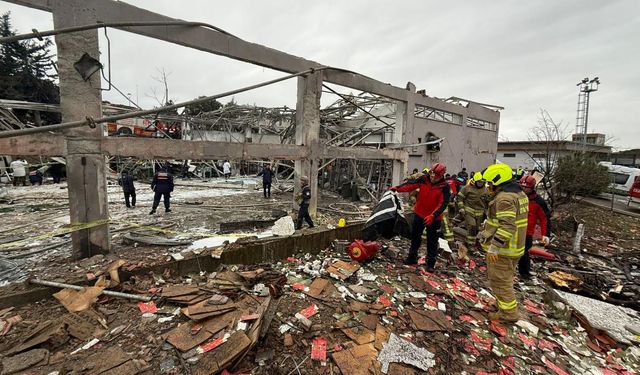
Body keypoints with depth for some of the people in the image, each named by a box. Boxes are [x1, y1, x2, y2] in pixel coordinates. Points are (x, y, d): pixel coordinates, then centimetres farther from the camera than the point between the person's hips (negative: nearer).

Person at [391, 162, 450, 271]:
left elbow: (443, 204, -24)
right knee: (415, 236, 15)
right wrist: (397, 188, -23)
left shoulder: (444, 187, -17)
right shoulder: (424, 179, -8)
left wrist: (433, 215, -36)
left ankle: (431, 263, 21)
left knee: (432, 241, 6)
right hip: (419, 214, 4)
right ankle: (412, 257, 31)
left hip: (434, 218, -4)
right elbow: (411, 185, -8)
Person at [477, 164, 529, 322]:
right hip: (515, 246, 10)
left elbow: (507, 226, -30)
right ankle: (504, 302, 41)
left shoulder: (504, 198, -23)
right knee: (506, 278, 25)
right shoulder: (519, 193, 10)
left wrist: (494, 247, -27)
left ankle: (509, 313, 17)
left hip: (502, 249, -10)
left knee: (500, 281, 5)